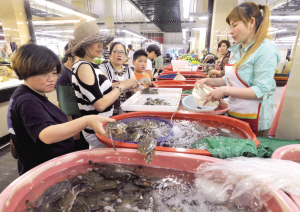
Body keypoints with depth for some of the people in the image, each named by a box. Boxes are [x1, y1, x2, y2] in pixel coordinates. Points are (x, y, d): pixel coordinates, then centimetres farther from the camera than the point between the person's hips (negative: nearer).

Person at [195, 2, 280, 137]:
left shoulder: (266, 50, -15)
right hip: (234, 113, 7)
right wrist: (209, 81, 0)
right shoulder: (237, 49, 8)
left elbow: (261, 92, -22)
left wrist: (225, 90, -25)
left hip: (254, 119, -7)